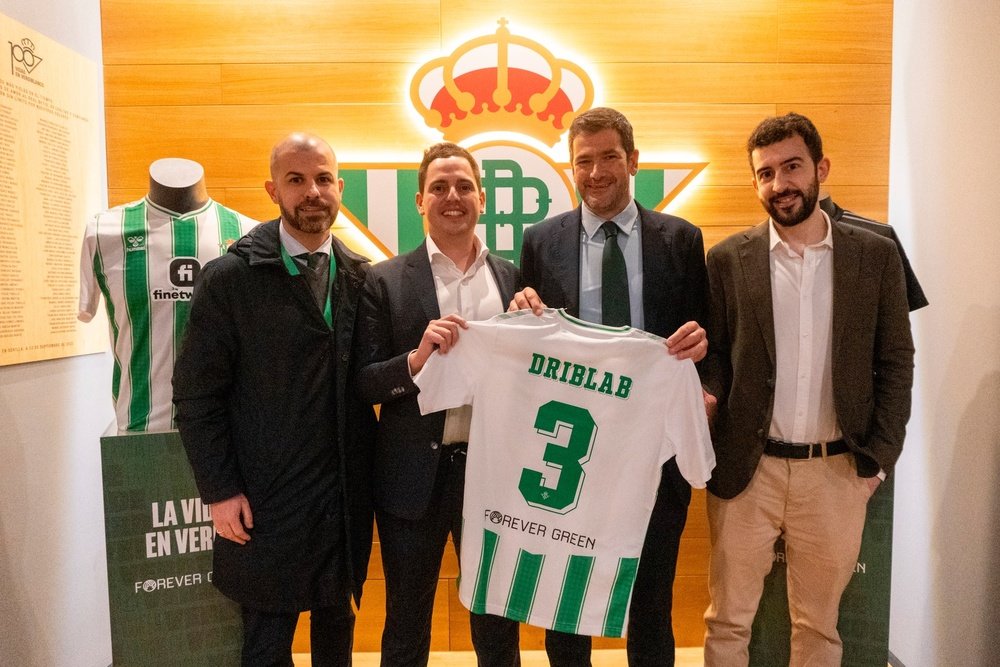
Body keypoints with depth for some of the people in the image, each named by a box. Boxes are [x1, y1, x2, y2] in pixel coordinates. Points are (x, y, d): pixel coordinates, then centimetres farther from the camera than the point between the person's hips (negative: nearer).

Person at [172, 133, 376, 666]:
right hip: (267, 501, -3)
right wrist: (220, 491, -9)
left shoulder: (361, 277, 2)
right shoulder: (230, 277, -9)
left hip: (347, 496, 4)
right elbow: (196, 396, -7)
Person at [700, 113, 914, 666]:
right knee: (727, 621, 12)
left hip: (838, 471, 1)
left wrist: (879, 458, -1)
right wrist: (706, 393, -17)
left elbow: (895, 364, 4)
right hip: (747, 469, 0)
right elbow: (714, 354, 4)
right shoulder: (727, 259, -1)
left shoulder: (876, 256, 1)